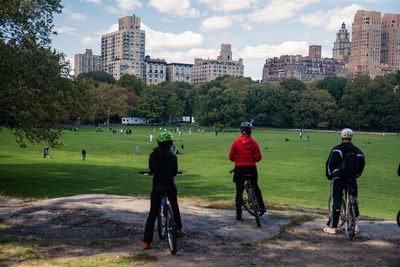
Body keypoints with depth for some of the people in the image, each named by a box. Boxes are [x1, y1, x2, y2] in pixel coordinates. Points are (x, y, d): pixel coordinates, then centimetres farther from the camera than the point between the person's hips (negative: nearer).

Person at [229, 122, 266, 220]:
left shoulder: (236, 142, -5)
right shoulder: (254, 143, -3)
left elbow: (231, 157, -5)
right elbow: (258, 157, -5)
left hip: (239, 168, -1)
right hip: (251, 168, 1)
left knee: (239, 192, 6)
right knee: (255, 187, 25)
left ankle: (239, 215, 7)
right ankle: (262, 207, 27)